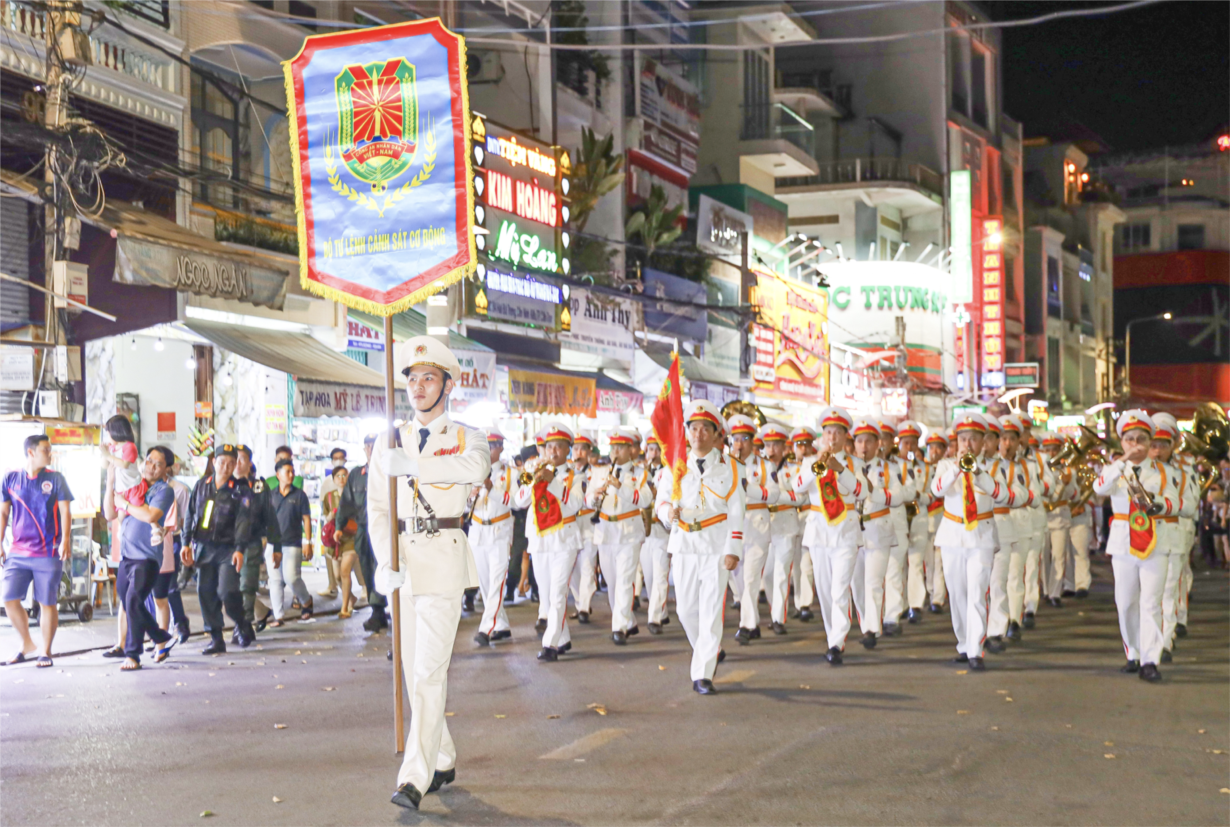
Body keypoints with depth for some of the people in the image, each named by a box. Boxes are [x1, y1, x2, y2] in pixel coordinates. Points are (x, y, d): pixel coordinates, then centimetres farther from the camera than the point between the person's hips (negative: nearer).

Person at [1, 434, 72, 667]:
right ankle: (26, 644, 19)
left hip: (48, 553, -2)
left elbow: (65, 511, -2)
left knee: (47, 603, 1)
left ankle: (46, 652, 15)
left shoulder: (55, 478, 1)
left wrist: (65, 539, -15)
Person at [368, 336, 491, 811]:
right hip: (401, 561, 4)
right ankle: (444, 761, 26)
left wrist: (412, 466, -27)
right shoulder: (389, 443, 13)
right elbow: (377, 508, 5)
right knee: (412, 667, 10)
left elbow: (475, 469, -21)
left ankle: (416, 776, -12)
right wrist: (387, 564, -9)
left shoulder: (466, 439, 4)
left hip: (445, 557, -4)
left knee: (429, 669, -11)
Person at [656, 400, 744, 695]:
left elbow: (736, 511, 1)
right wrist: (668, 510, -13)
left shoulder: (727, 467, 3)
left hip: (716, 547, -2)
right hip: (684, 546, 3)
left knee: (711, 611, -8)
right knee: (686, 609, 6)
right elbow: (662, 497, 12)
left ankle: (702, 675, -6)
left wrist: (733, 550, -8)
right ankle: (711, 651, 33)